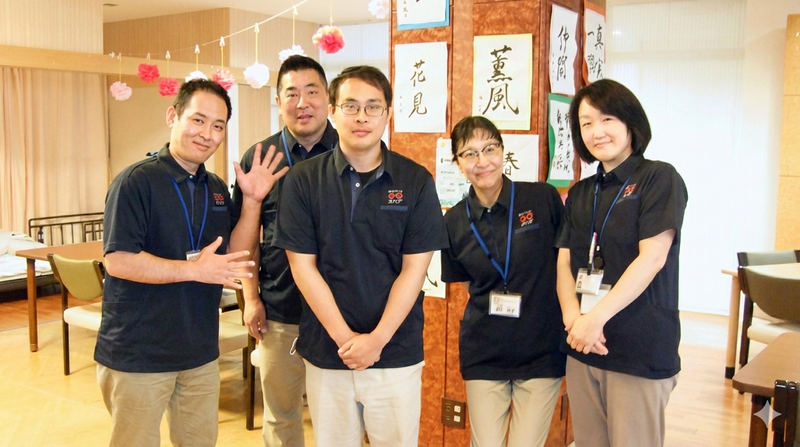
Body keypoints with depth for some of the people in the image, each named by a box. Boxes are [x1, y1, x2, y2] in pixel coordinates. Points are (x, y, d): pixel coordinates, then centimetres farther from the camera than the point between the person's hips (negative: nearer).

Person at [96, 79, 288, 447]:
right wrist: (194, 270, -26)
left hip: (201, 353, 7)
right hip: (138, 355, -6)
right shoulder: (136, 181, -14)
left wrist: (252, 201, -6)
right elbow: (117, 260, -20)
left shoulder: (217, 188, 8)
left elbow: (234, 255, 6)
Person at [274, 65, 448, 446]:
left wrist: (377, 339, -11)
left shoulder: (416, 182, -3)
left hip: (396, 353, 0)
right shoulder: (303, 180, -3)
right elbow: (303, 265, -4)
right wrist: (345, 337, -10)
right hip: (326, 352, 1)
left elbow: (414, 269, -4)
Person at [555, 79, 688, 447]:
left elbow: (652, 258, -14)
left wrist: (597, 318, -20)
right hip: (582, 348, 6)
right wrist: (573, 317, -13)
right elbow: (564, 262, 6)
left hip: (640, 350, -5)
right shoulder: (580, 194, 14)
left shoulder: (659, 178, -4)